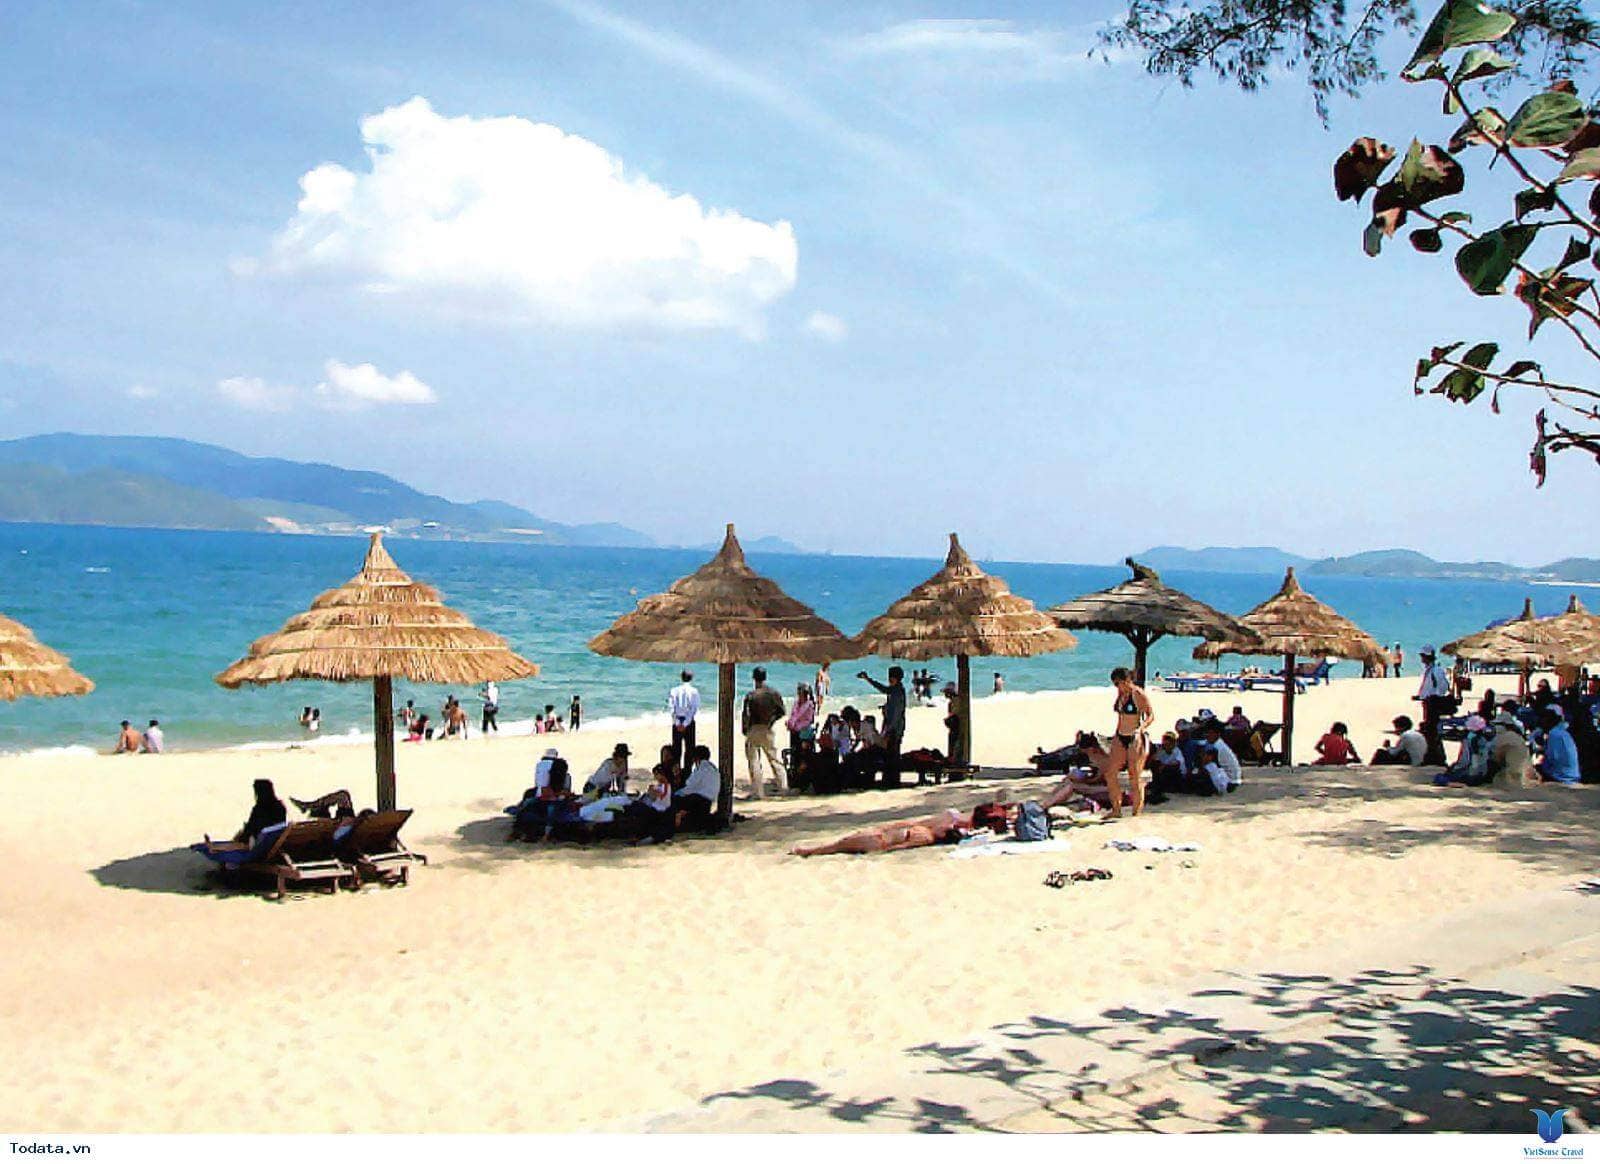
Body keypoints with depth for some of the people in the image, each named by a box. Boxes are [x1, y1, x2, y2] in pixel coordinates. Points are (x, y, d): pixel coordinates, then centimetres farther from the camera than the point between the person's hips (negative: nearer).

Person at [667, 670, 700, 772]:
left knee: (676, 748, 8)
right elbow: (694, 709, -10)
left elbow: (670, 708, -4)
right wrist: (685, 724, -10)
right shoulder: (694, 691, -3)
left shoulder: (674, 691, 2)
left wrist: (677, 723, -8)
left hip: (677, 723, 2)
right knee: (689, 748, 4)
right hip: (689, 722, -2)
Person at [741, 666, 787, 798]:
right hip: (768, 730, 4)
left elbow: (745, 714, -11)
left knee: (753, 761, 1)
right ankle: (783, 785, 15)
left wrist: (744, 730, 2)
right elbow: (781, 711, 4)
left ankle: (758, 791, 0)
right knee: (773, 757, 16)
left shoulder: (751, 695, -12)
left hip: (754, 729, -4)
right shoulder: (774, 693, 1)